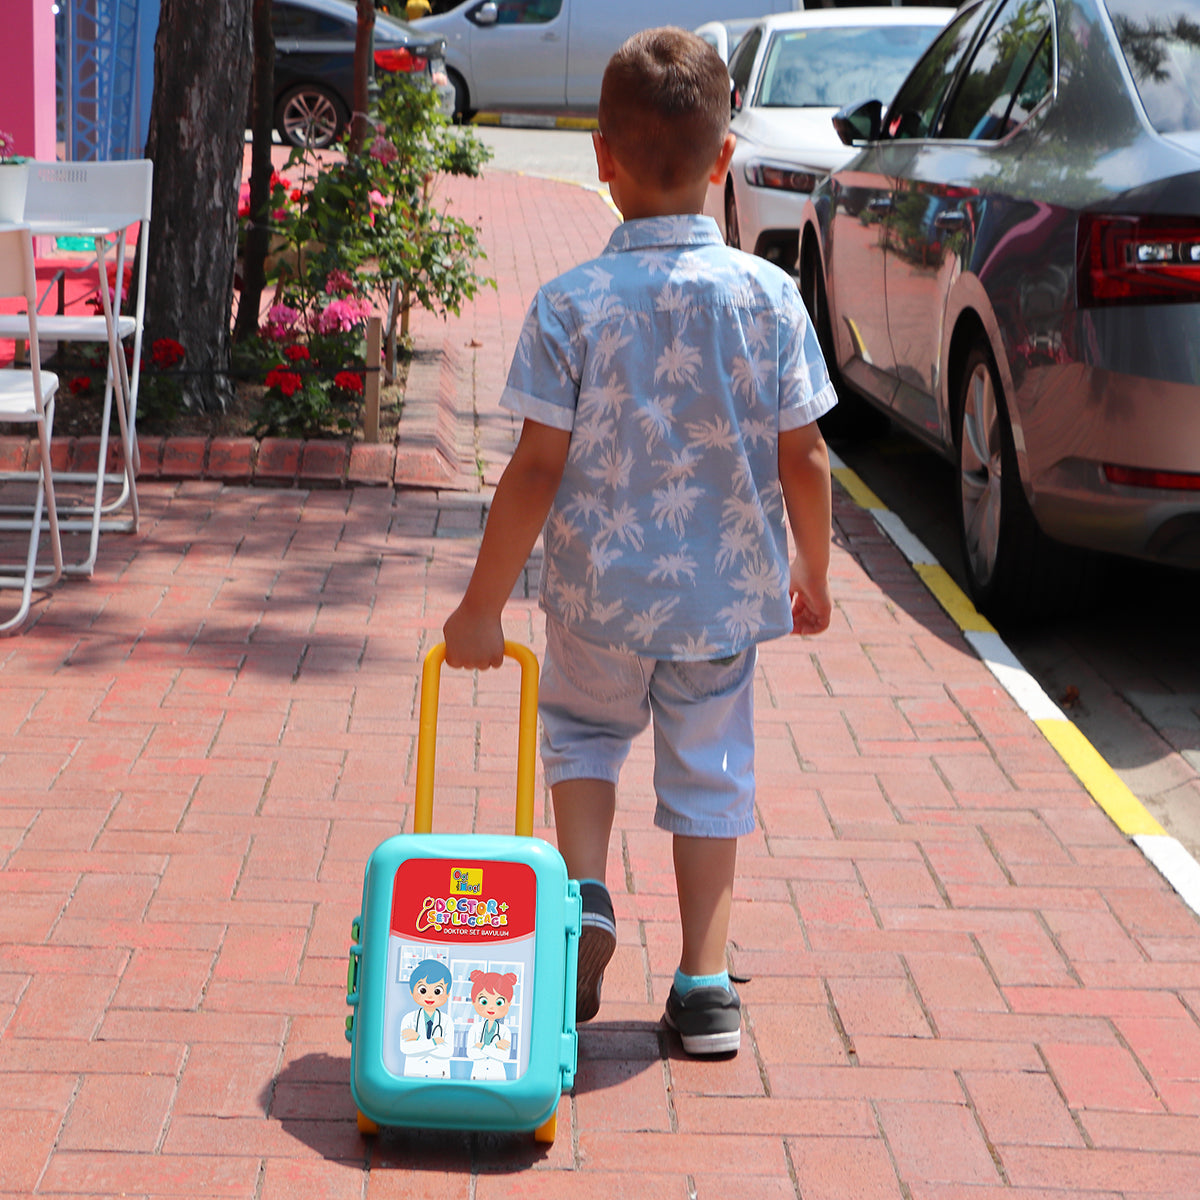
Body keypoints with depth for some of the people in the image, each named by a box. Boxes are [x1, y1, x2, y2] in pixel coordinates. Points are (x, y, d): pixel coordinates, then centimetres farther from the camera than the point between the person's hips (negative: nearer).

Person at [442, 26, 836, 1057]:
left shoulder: (570, 305, -13)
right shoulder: (770, 296, -8)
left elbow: (538, 469, -13)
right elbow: (803, 456, -4)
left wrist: (484, 605, -5)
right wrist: (814, 573, 12)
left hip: (602, 592, -1)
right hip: (727, 589, 1)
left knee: (582, 732, 25)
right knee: (709, 771, 14)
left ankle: (587, 898, 6)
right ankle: (704, 985, 15)